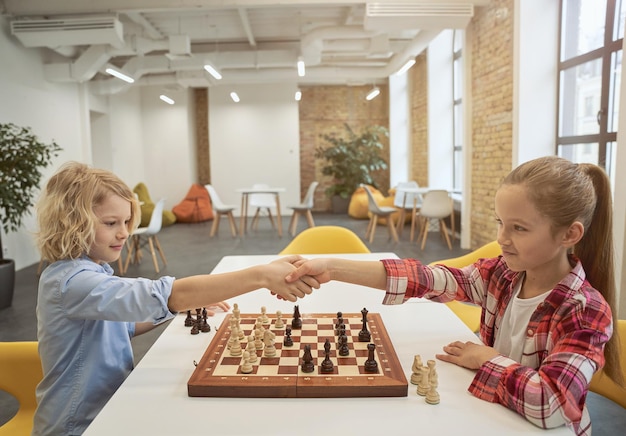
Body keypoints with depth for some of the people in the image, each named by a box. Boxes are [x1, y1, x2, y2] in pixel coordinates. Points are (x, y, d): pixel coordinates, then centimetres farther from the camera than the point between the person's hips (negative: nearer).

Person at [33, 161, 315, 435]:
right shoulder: (70, 282, -27)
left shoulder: (91, 270, 2)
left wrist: (186, 306, 1)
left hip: (108, 409, 8)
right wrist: (262, 276, -41)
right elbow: (166, 295, -39)